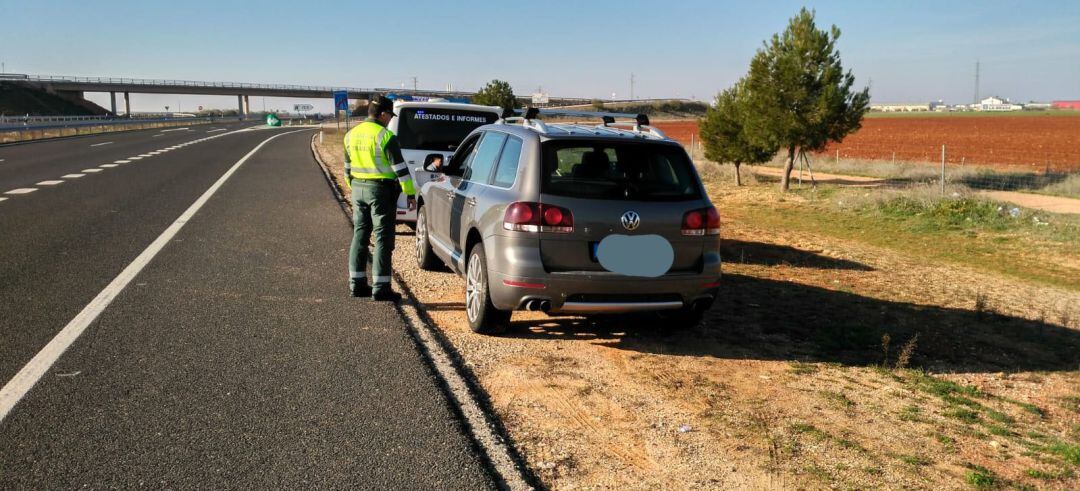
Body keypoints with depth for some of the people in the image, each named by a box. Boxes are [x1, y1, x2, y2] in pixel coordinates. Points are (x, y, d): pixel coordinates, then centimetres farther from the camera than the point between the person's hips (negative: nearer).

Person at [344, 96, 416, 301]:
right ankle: (380, 288, -2)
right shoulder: (385, 136, -13)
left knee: (360, 236, 14)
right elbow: (400, 168, -14)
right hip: (381, 191, -7)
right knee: (383, 239, -3)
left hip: (358, 189, 7)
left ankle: (357, 283, 19)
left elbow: (348, 167, 18)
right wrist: (410, 194, -10)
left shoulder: (351, 135, 10)